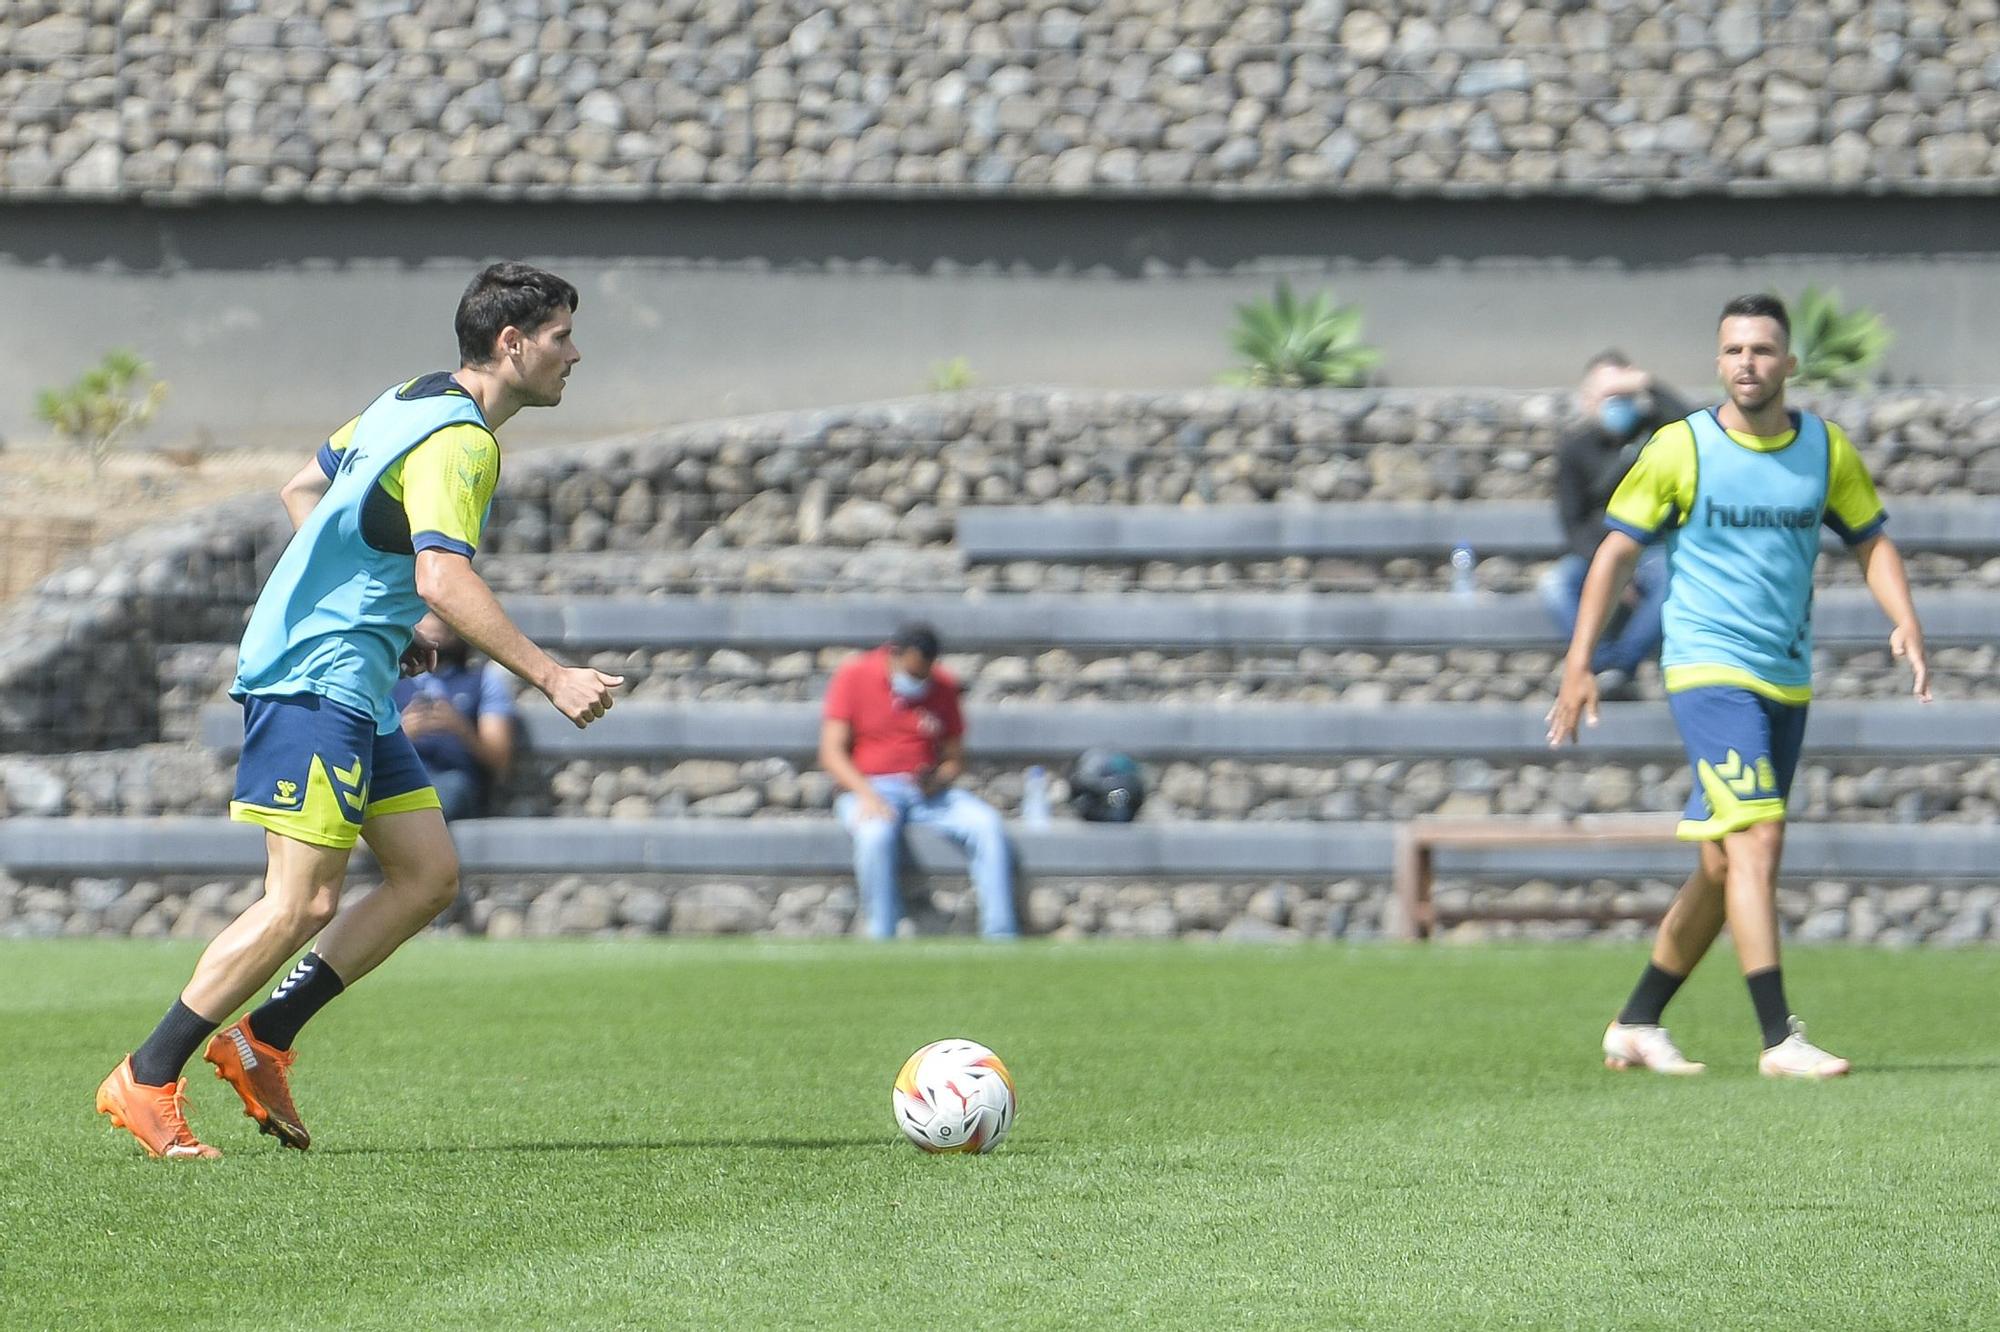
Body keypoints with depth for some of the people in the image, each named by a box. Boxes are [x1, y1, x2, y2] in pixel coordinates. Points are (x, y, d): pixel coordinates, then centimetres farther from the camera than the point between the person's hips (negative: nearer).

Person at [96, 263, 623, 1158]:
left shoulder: (412, 404, 14)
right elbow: (443, 580, -28)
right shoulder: (457, 441, -17)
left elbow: (303, 490, 25)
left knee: (428, 876, 7)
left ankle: (260, 1042, 10)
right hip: (313, 681, -11)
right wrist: (550, 677, -27)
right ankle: (146, 1079, -3)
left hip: (354, 685, 11)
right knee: (302, 905, -11)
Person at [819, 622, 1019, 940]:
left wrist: (937, 781, -14)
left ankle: (1000, 936, -23)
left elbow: (955, 759, 10)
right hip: (868, 788, -3)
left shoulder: (942, 686, 6)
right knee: (876, 833, -38)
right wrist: (867, 795, -23)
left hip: (930, 792, 3)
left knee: (988, 825, -22)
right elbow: (832, 753, -7)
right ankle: (882, 941, -32)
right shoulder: (854, 677, -3)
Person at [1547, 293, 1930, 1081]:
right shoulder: (1680, 448, -6)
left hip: (1787, 682, 5)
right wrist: (1580, 662, -6)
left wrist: (1905, 623, -5)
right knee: (1757, 838, -19)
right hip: (1707, 669, -5)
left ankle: (1636, 1024, 22)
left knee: (1725, 866, 9)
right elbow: (1618, 550, 0)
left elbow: (1871, 542, 13)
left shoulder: (1827, 450, 5)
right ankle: (1780, 1039, -21)